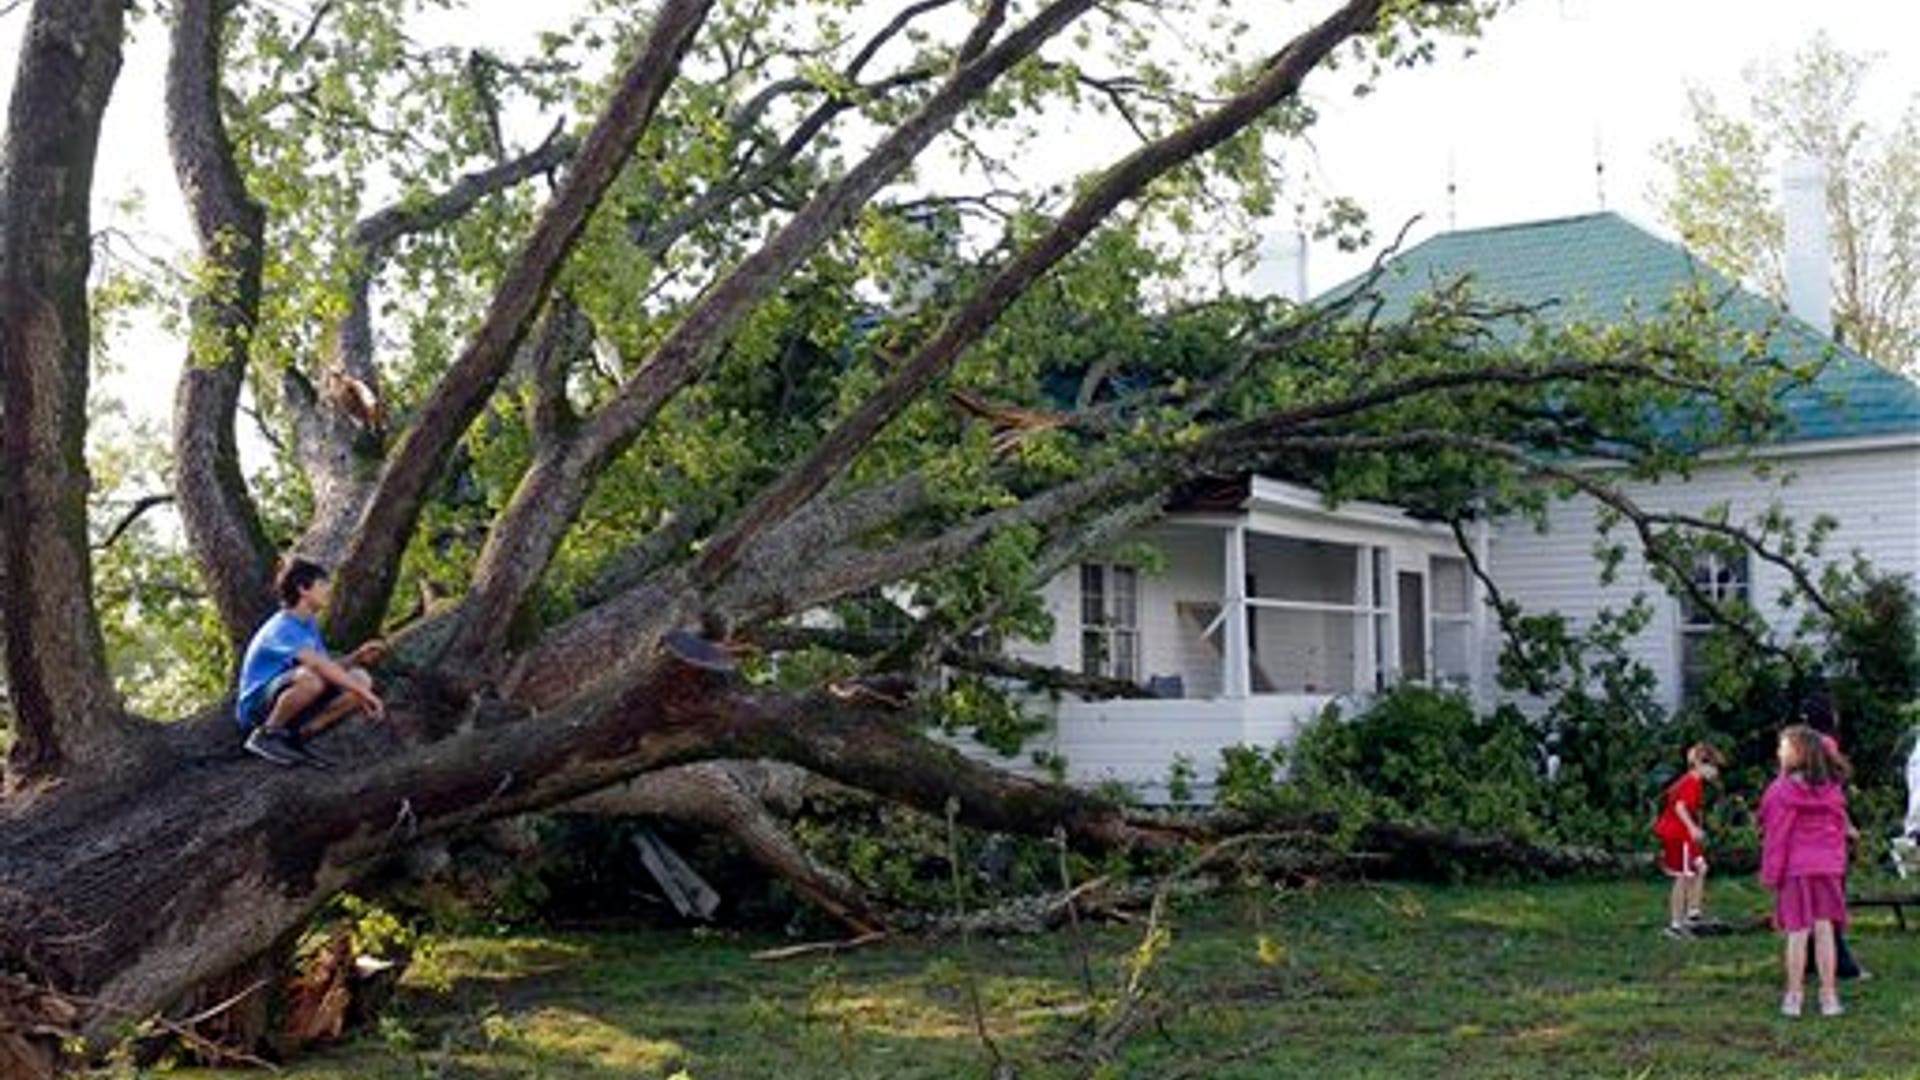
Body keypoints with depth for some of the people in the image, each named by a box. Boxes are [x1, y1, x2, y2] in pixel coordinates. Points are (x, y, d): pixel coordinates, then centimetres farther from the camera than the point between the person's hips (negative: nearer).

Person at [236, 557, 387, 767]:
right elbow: (318, 664, -34)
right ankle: (266, 734, -14)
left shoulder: (310, 625, 11)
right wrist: (364, 694, -36)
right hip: (257, 708, -9)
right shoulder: (283, 629, -19)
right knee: (311, 678, -38)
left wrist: (358, 657, -10)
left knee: (361, 678, -7)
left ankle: (294, 739, -2)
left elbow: (330, 670, 9)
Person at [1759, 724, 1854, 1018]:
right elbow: (1840, 827, 11)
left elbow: (1777, 836, -9)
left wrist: (1770, 873, -4)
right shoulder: (1833, 788, 6)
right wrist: (1838, 864, 19)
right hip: (1828, 867, 4)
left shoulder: (1784, 789, -11)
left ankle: (1794, 996, 6)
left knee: (1797, 932, 2)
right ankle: (1829, 995, 10)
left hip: (1795, 869, -4)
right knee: (1824, 930, 8)